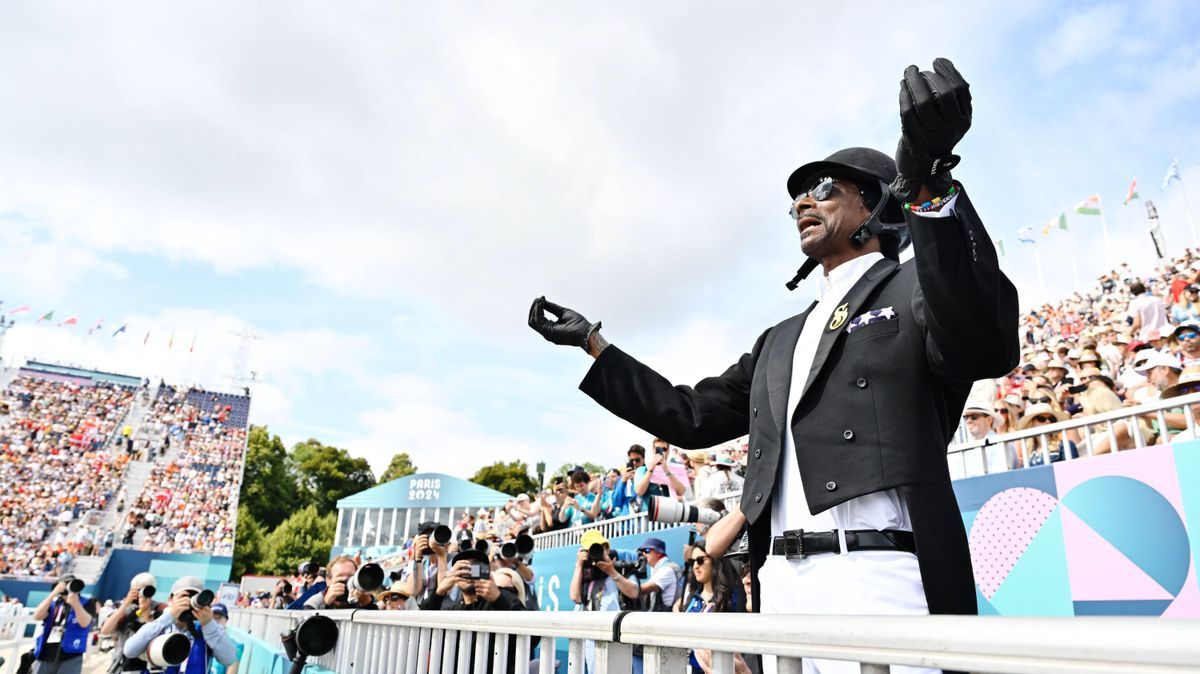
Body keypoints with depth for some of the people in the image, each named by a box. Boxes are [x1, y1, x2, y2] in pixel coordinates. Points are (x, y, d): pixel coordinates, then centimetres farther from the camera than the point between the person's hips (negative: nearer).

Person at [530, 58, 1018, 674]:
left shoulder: (915, 288, 5)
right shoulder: (781, 341, 24)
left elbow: (985, 346, -17)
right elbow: (693, 416, 22)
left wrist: (928, 182, -29)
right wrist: (592, 343, 22)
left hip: (879, 579, -6)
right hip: (780, 585, 7)